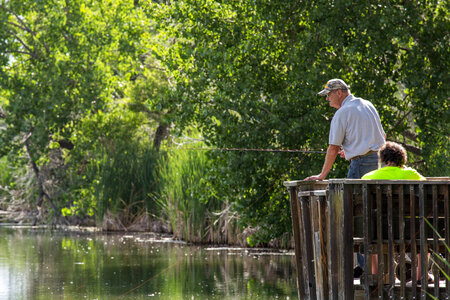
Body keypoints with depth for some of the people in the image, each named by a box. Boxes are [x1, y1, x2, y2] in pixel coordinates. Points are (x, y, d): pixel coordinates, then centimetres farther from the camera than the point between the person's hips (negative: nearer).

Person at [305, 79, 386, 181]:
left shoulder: (342, 113, -6)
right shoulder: (368, 105, 17)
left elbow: (333, 149, -8)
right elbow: (383, 137, 24)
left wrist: (322, 176, -1)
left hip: (361, 162, -8)